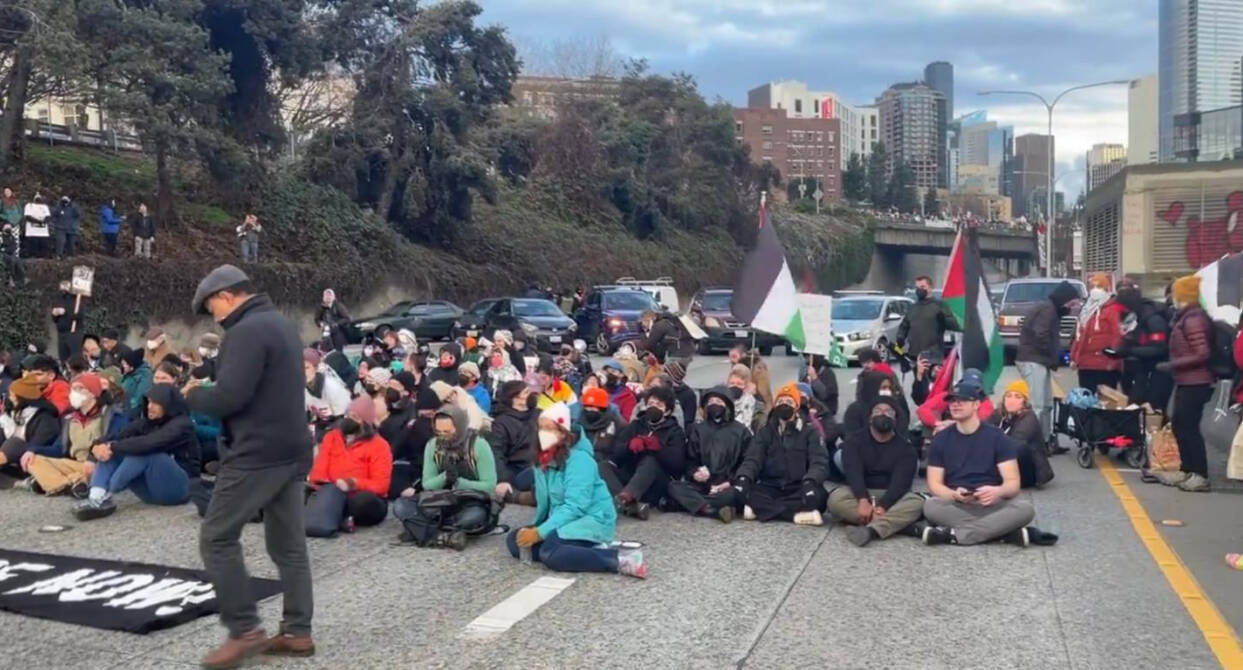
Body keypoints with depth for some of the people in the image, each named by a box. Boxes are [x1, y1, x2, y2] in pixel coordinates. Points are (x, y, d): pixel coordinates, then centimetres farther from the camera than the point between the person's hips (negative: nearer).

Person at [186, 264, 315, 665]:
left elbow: (229, 397, -23)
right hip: (291, 450, 10)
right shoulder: (283, 325, 16)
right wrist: (206, 390, 14)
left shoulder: (247, 331, -15)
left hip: (257, 453, -10)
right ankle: (297, 632, 14)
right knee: (288, 544, 11)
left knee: (217, 538, -1)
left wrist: (193, 395, -2)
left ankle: (244, 631, 1)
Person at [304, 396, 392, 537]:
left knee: (365, 501, -40)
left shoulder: (379, 445, -6)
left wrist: (353, 484, -29)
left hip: (361, 500, -4)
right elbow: (320, 467, 0)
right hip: (332, 498, 5)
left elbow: (380, 485, -14)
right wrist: (316, 482, -23)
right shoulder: (331, 437, 11)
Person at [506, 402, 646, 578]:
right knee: (515, 539, -6)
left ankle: (621, 560, -26)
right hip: (563, 520, 9)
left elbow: (574, 507, -27)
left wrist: (540, 532, -29)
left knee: (550, 552, -33)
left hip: (592, 519, -9)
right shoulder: (543, 458, 5)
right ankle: (587, 551, -9)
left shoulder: (578, 459, -21)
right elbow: (544, 500, 12)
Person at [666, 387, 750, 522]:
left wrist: (731, 481, -12)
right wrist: (694, 473, -12)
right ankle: (717, 511, -41)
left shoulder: (741, 431, 11)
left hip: (726, 486, -2)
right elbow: (690, 459, 11)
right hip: (701, 485, 2)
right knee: (674, 487, -27)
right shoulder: (697, 430, 17)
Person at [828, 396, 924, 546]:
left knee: (917, 502, -31)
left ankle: (870, 530, -50)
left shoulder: (904, 447, 1)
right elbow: (853, 473, -16)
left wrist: (882, 506, -33)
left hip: (891, 498, 0)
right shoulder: (854, 441, 1)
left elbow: (901, 481, -14)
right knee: (836, 498, -31)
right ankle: (896, 522, -34)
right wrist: (863, 500, -36)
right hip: (860, 495, 0)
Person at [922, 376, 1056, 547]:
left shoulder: (997, 437, 2)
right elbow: (934, 484, 1)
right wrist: (954, 495, -22)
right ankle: (1009, 533, -28)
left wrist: (997, 492, -28)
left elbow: (1013, 483, -4)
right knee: (931, 506, -33)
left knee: (1025, 508, -30)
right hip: (956, 507, 0)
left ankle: (954, 534, -31)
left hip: (992, 506, 0)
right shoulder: (941, 439, 5)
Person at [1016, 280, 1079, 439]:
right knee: (1037, 405, -13)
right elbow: (1041, 336, -22)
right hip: (1033, 361, -11)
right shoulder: (1047, 309, -12)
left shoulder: (1051, 309, 20)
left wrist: (1054, 358, 6)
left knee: (1047, 404, 16)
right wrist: (1054, 358, -10)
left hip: (1039, 361, 11)